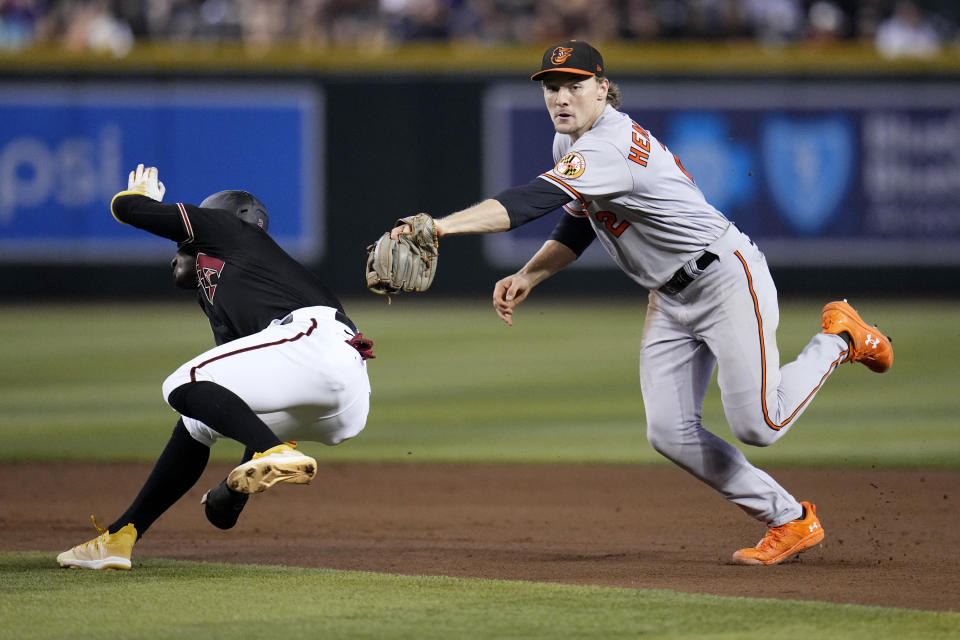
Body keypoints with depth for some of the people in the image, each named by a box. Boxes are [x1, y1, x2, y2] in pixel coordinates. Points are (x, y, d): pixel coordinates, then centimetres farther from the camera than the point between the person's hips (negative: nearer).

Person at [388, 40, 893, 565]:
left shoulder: (608, 147, -27)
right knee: (671, 434, -3)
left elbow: (533, 201, -40)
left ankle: (839, 337, 14)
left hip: (726, 279, -9)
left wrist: (442, 225, -48)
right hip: (669, 301, 9)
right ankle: (789, 521, 9)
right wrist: (526, 277, -1)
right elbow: (578, 223, 16)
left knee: (757, 427, -12)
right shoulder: (570, 144, 5)